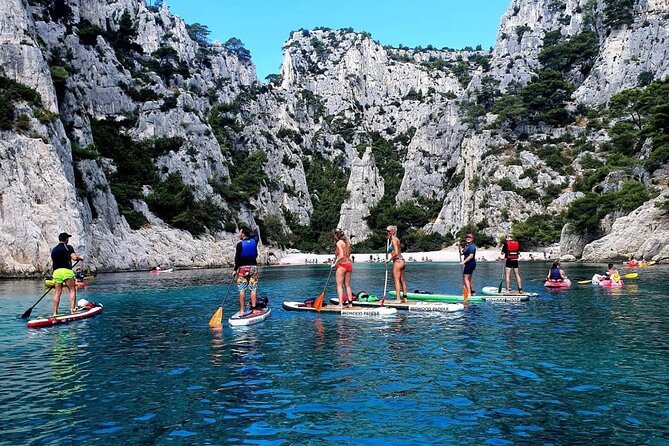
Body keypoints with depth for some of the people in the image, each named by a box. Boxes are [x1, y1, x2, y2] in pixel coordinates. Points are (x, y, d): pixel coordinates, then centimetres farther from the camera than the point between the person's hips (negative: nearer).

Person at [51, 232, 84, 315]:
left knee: (57, 293, 5)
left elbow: (54, 262, 22)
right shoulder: (68, 247, 0)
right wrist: (80, 258, 8)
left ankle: (55, 312, 4)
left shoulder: (54, 250, 19)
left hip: (56, 272, 6)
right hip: (66, 271, -6)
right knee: (72, 290, 1)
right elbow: (74, 257, -14)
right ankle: (72, 309, -7)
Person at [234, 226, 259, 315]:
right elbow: (256, 235, 28)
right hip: (253, 267, 4)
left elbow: (237, 258, -9)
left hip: (243, 268, -4)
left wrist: (235, 270, -2)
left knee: (242, 290, 0)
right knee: (253, 289, 3)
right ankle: (253, 309, 1)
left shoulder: (240, 244, -9)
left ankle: (242, 310, -1)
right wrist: (248, 236, 22)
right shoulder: (254, 241, 3)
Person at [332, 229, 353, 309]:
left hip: (341, 265, -7)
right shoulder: (348, 242, 10)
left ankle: (340, 304, -7)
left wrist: (335, 264, -8)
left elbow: (341, 256, -18)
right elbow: (348, 254, 9)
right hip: (349, 264, 7)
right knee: (347, 285, 14)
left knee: (339, 285, -2)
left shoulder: (339, 243, -11)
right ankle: (350, 303, 14)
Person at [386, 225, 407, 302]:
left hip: (398, 261, -10)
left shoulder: (394, 240, -14)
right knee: (402, 280, 12)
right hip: (402, 261, 10)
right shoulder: (395, 239, 15)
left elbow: (396, 253, -22)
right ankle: (404, 298, 17)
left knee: (397, 280, -6)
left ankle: (398, 299, -7)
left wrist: (389, 259, -9)